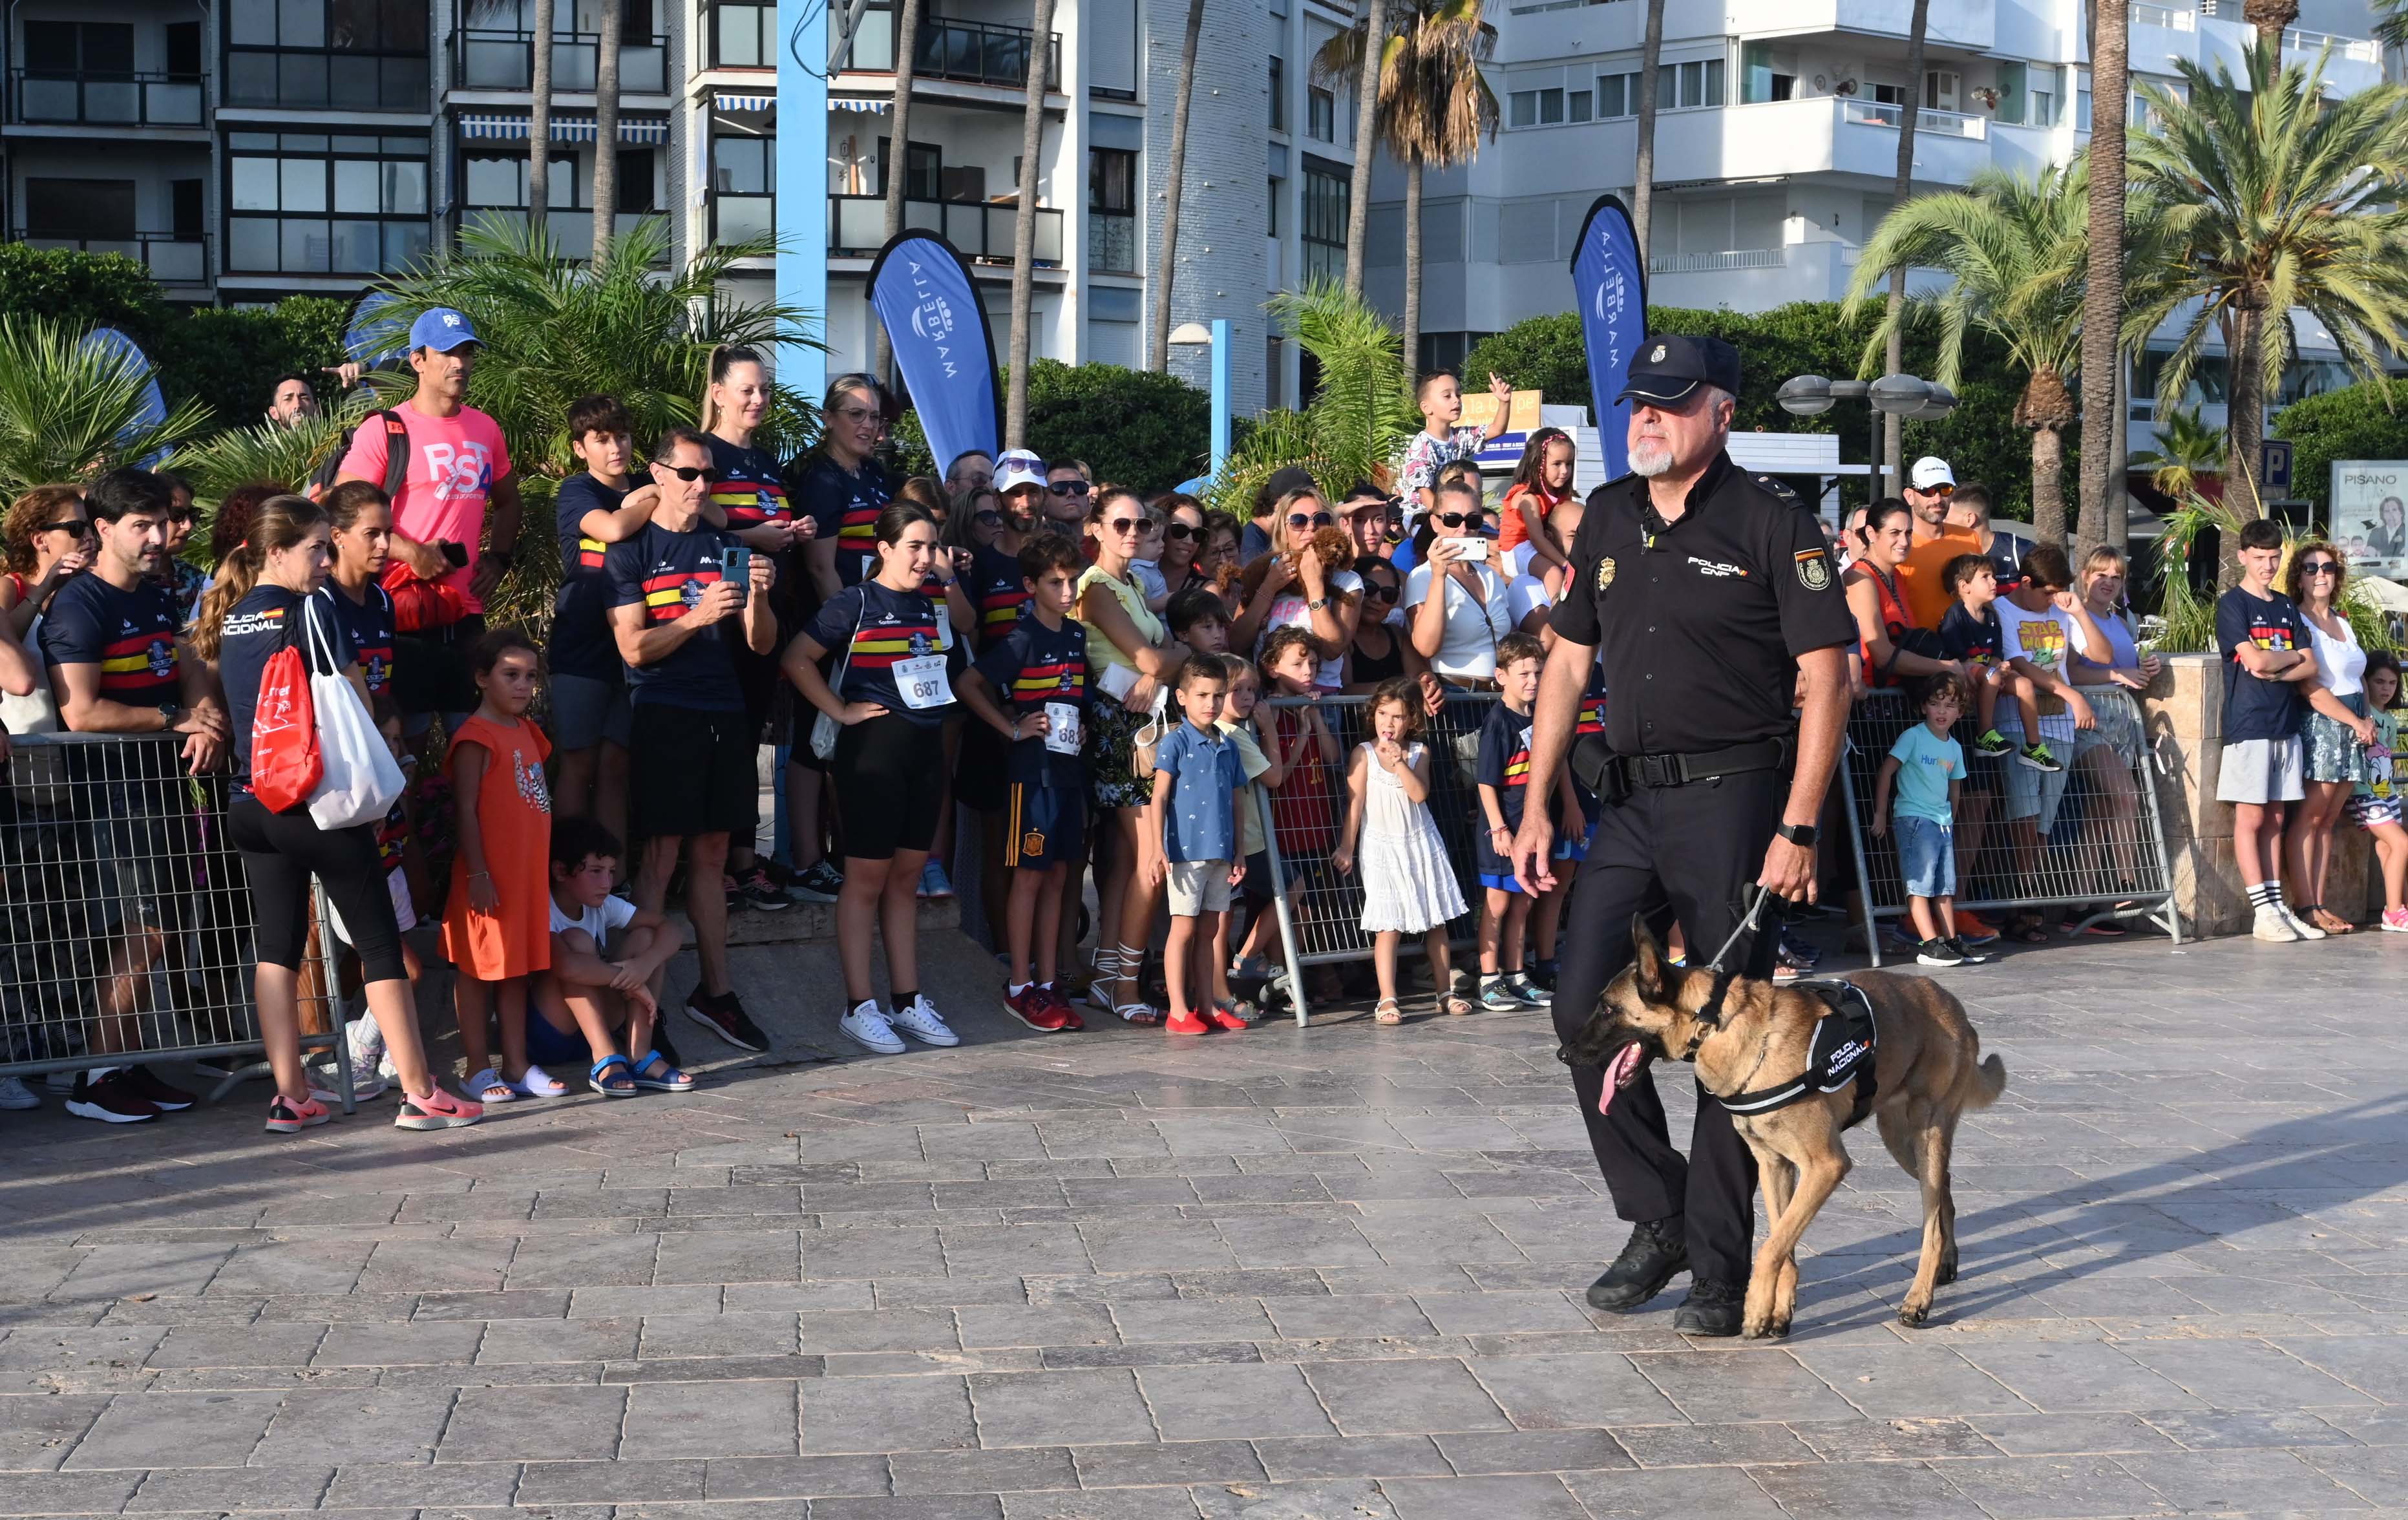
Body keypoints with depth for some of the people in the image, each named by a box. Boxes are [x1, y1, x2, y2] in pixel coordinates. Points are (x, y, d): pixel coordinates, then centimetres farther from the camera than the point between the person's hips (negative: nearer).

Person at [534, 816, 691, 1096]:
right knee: (577, 940, -26)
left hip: (593, 1028, 7)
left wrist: (646, 963, -26)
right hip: (543, 1037, -7)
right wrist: (628, 979, -28)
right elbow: (567, 966, -39)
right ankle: (604, 1060, -32)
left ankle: (639, 1057, -20)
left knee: (646, 937, -6)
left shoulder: (603, 906, 1)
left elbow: (670, 932, -4)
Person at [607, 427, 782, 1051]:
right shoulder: (631, 549, 1)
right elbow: (634, 647, -9)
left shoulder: (725, 546, 15)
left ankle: (716, 992, 14)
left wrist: (757, 595, -9)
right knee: (659, 857, -7)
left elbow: (762, 643, 11)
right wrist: (699, 615, -22)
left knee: (711, 856, 9)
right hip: (663, 714, -5)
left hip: (723, 714, 5)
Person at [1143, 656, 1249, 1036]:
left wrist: (1238, 852, 13)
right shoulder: (1176, 742, -6)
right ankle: (1179, 1012, 0)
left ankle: (1206, 1007, 17)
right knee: (1184, 929, -3)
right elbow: (1159, 798, -8)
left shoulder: (1228, 747, 12)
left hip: (1219, 851, 6)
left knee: (1208, 931, 11)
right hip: (1185, 851, -6)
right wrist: (1157, 850, -15)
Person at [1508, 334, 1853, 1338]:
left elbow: (1825, 677, -9)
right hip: (1629, 801, 6)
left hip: (1733, 797, -5)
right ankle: (1658, 1220, 16)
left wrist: (1798, 829, -15)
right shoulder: (1609, 517, 11)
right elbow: (1569, 659, 15)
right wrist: (1535, 805, 9)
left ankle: (1721, 1265, 11)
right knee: (1583, 1007, -2)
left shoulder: (1770, 522, -6)